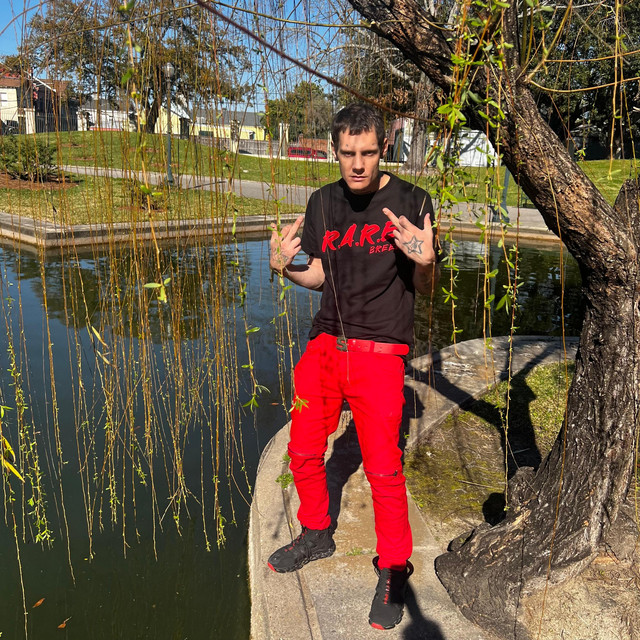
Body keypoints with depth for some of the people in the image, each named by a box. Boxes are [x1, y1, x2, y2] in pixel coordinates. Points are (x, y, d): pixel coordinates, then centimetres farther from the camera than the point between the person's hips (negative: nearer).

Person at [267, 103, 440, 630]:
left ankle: (394, 570, 18)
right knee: (304, 453, 11)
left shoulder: (411, 201, -4)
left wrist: (425, 261, -24)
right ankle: (317, 536, 37)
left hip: (380, 351, -4)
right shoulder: (323, 202, 9)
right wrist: (284, 267, -4)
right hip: (325, 345, 5)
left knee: (383, 469, -5)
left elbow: (426, 290, -2)